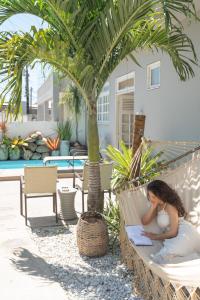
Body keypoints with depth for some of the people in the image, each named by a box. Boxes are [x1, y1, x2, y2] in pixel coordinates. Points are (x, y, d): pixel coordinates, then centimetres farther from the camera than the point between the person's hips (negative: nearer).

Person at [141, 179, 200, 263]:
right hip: (174, 238, 9)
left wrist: (155, 237, -3)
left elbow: (173, 232, -13)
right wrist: (152, 207, -2)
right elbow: (144, 222, 9)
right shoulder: (157, 206, 14)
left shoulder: (170, 206, -10)